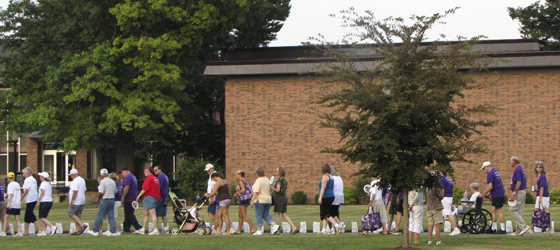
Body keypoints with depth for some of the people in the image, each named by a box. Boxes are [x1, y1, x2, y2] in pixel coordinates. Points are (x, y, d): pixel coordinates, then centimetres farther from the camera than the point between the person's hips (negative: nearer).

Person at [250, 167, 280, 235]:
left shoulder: (258, 180, -13)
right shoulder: (267, 180, 12)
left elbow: (256, 192, -21)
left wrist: (252, 201, -24)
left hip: (260, 200, -8)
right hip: (268, 200, 8)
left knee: (259, 215, -2)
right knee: (266, 215, 12)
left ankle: (259, 230, -2)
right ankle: (274, 225, -6)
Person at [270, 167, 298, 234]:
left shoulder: (279, 179, -14)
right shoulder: (285, 180, 12)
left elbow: (277, 190, -20)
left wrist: (272, 188, -2)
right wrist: (274, 186, 20)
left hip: (279, 198, -8)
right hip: (284, 197, 8)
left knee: (276, 214, 2)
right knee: (284, 214, 8)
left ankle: (277, 230, 2)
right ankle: (293, 227, -4)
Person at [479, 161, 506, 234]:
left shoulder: (490, 174, -13)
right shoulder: (496, 172, 18)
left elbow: (490, 186, -20)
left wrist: (483, 194, -10)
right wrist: (488, 193, 25)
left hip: (497, 195, -10)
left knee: (500, 212, -8)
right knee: (493, 210, 13)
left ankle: (503, 229, -8)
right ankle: (493, 228, 15)